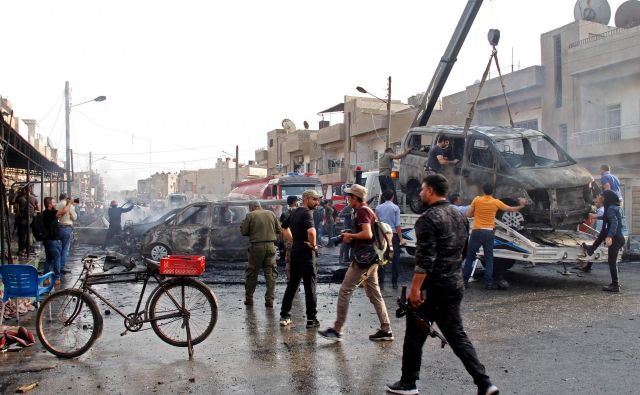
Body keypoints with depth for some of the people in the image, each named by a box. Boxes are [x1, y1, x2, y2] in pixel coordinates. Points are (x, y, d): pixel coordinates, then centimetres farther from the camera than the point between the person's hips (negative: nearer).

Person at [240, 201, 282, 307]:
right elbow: (279, 230, 10)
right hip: (270, 245, 2)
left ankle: (249, 298, 17)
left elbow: (243, 231, -3)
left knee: (252, 273, 11)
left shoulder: (250, 215, -2)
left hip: (257, 246, -2)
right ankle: (269, 299, 5)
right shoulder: (271, 214, 7)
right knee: (271, 273, 7)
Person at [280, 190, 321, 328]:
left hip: (295, 251, 8)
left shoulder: (295, 212, 13)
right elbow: (311, 231, -33)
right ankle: (311, 319, 4)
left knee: (292, 284, 15)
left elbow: (284, 227, 28)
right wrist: (314, 245, -16)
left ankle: (284, 316, 19)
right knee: (310, 286, 0)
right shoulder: (307, 213, -14)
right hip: (306, 253, -8)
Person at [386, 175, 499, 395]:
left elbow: (425, 259, -21)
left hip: (432, 287, -8)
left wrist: (415, 289, -20)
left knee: (415, 336, 6)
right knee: (456, 335, 13)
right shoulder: (460, 216, 12)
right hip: (455, 286, 8)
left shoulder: (428, 218, -15)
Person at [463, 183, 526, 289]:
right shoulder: (496, 202, 2)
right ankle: (488, 283, 4)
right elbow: (510, 209, 14)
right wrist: (521, 206, 27)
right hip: (489, 233, 1)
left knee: (470, 257, 5)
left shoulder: (477, 199, -3)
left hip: (477, 231, -1)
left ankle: (464, 281, 6)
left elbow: (468, 214, -1)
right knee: (489, 258, 8)